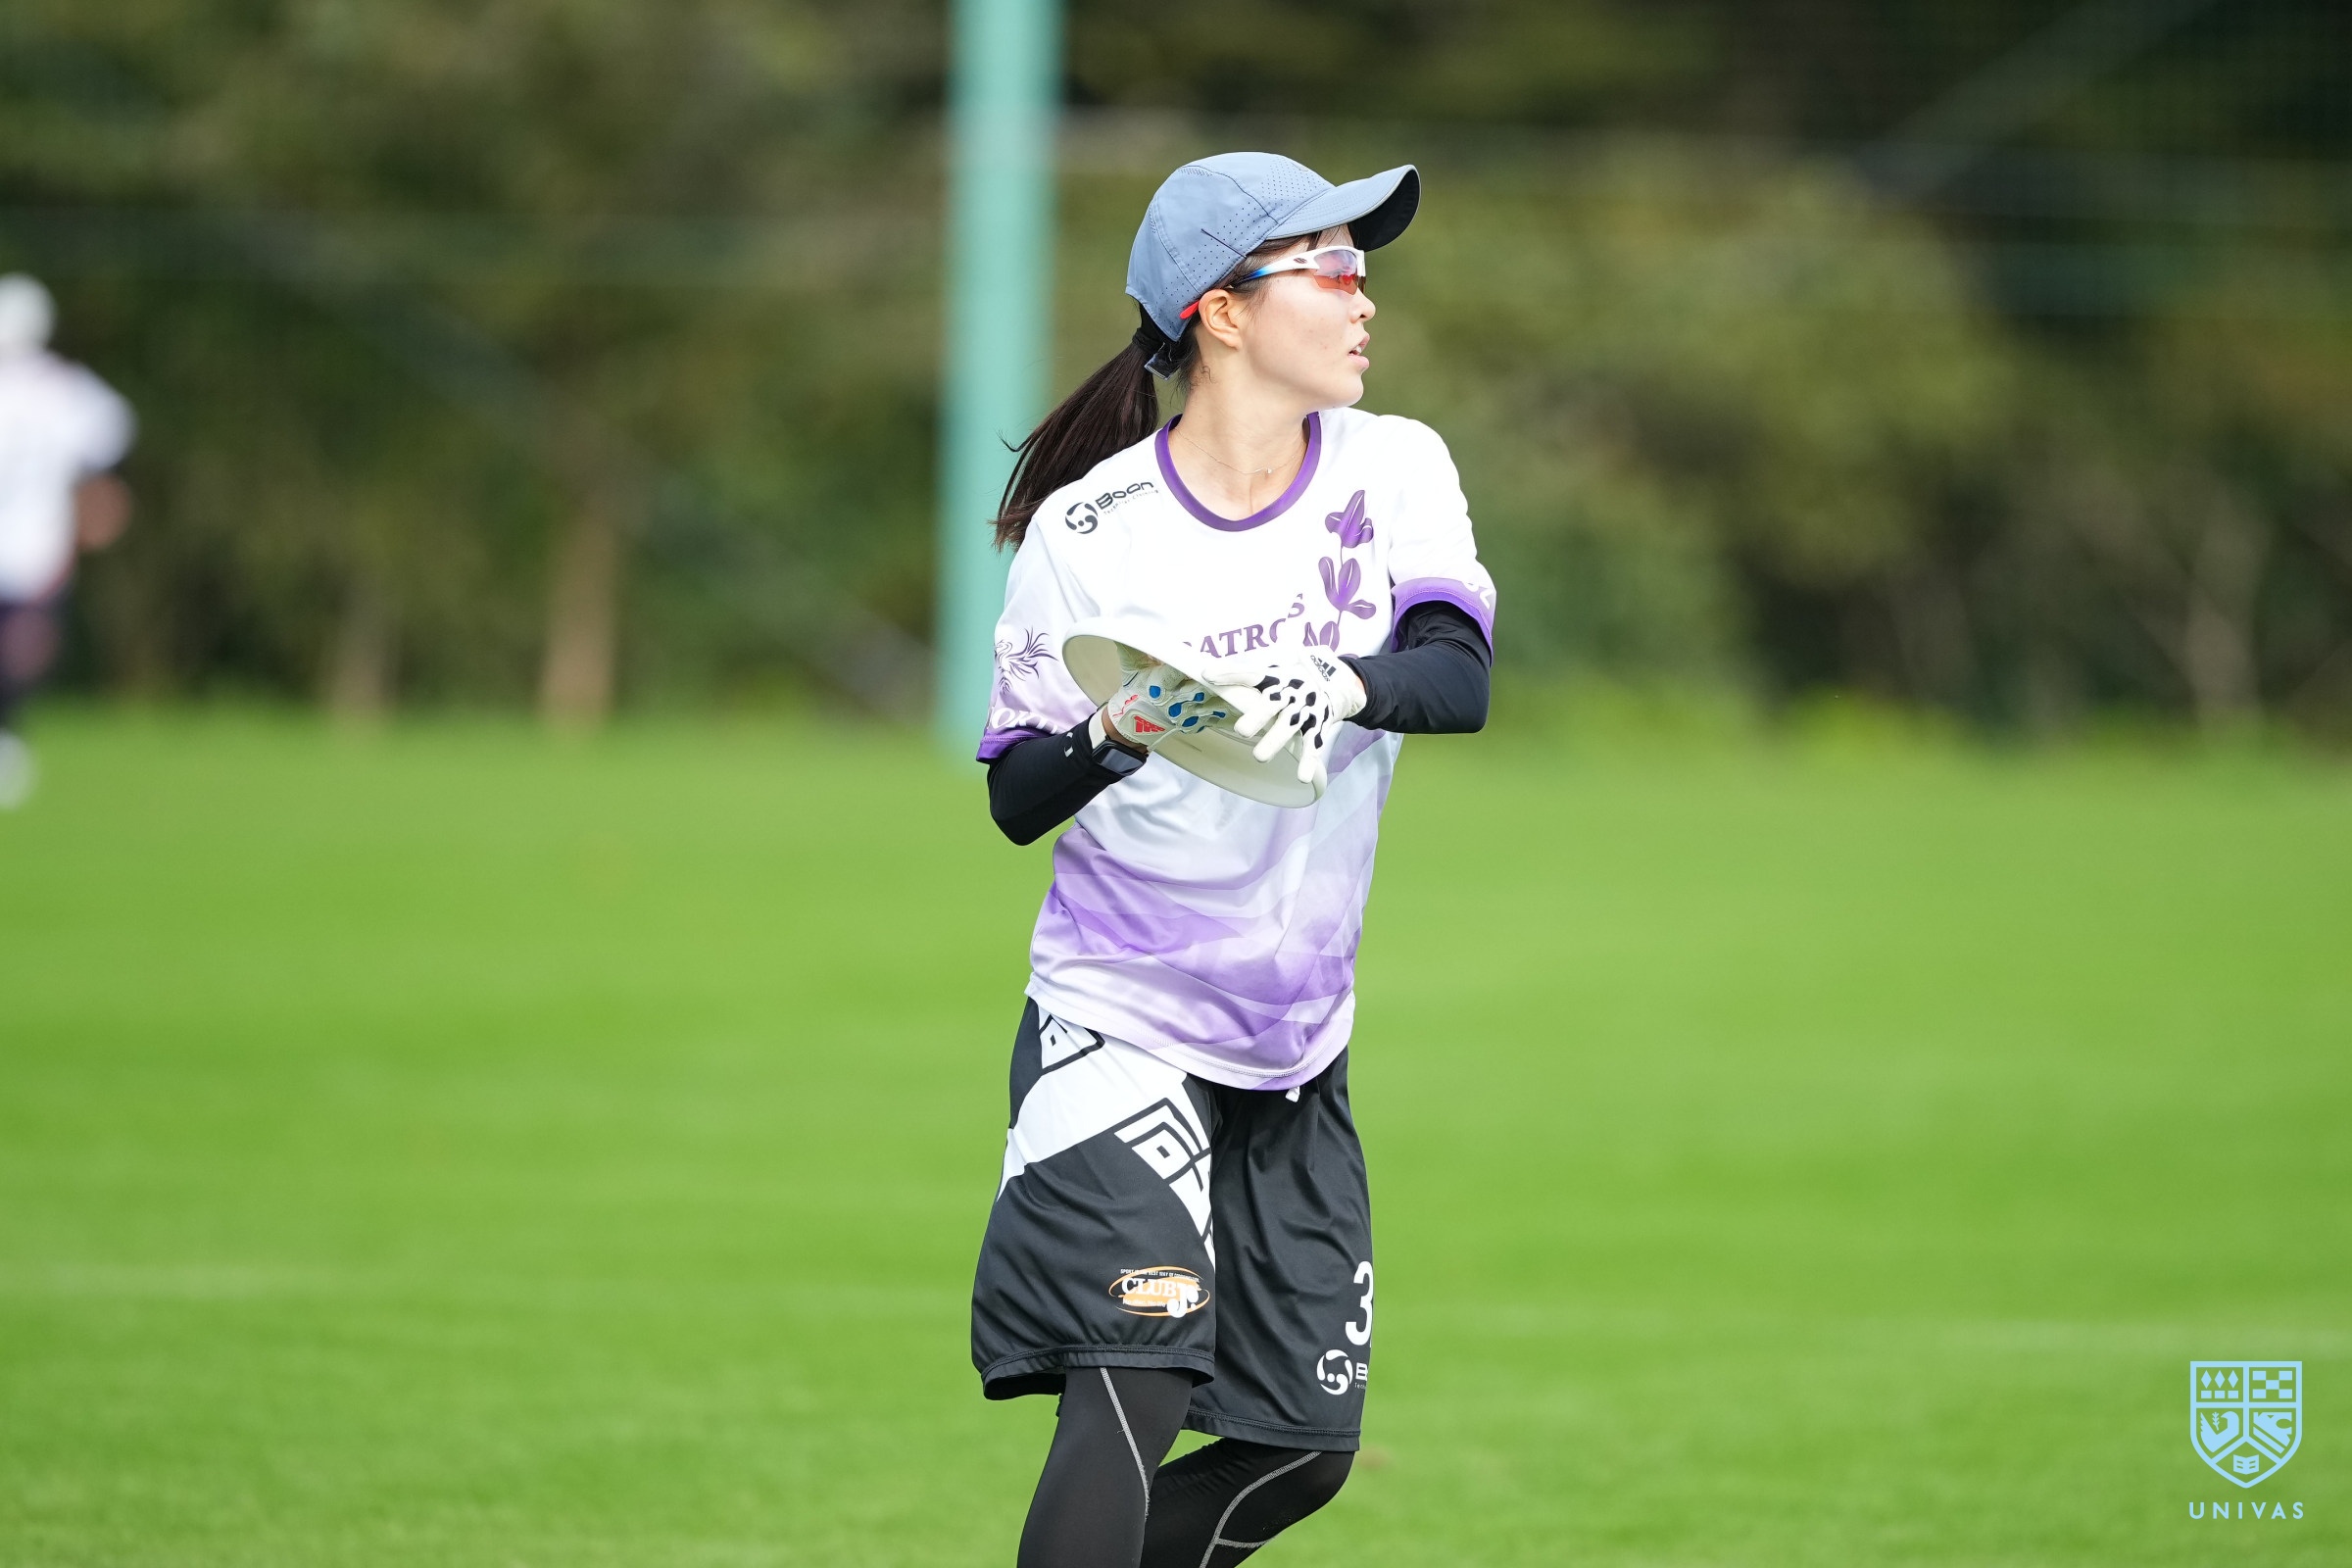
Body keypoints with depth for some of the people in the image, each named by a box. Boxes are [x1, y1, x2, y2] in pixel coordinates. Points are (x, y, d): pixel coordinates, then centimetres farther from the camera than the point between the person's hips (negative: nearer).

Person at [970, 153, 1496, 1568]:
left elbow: (1460, 675, -16)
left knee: (1304, 1450, 5)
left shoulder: (1396, 471, 0)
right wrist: (1113, 733, -25)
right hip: (1119, 1021, -5)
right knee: (1134, 1386, -22)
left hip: (1297, 1048, 5)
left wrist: (1342, 682, -38)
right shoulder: (1088, 528, -9)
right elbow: (1016, 798, -4)